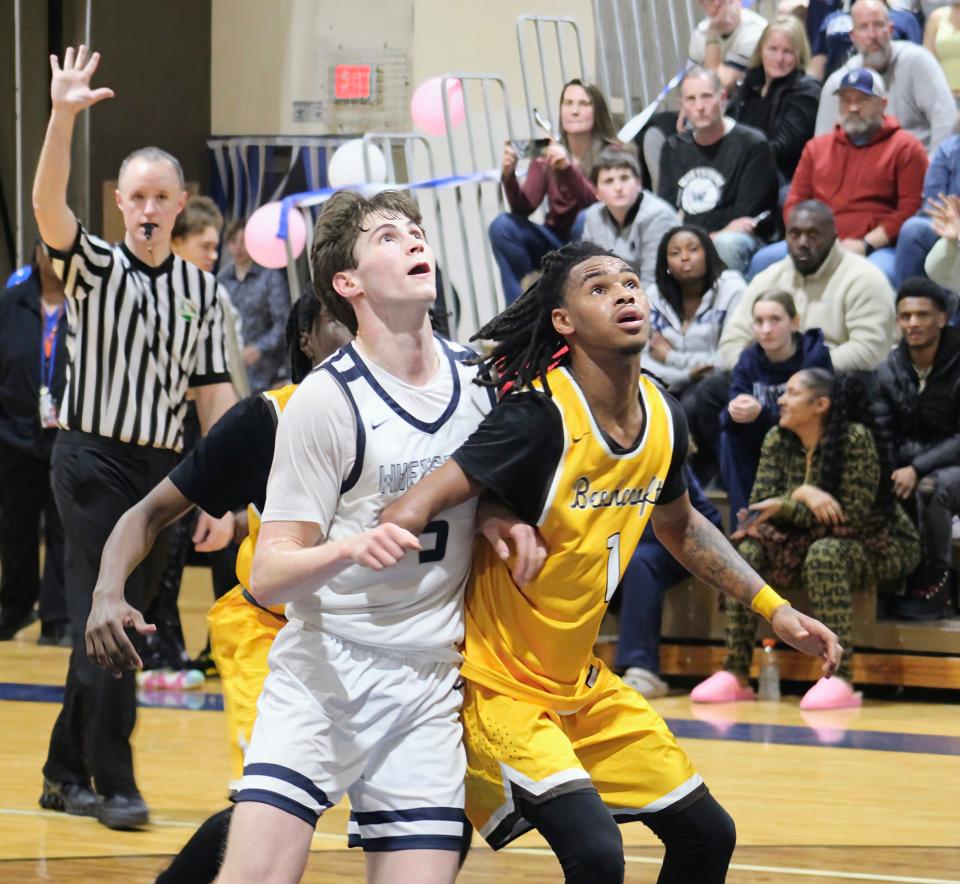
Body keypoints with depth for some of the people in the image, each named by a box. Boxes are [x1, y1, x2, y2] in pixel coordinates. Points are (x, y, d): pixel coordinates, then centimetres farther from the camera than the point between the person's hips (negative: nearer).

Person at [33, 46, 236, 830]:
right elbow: (49, 206, -19)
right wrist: (63, 117, -34)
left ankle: (68, 771, 19)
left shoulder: (201, 290, 11)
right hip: (94, 461, -4)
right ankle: (114, 784, -9)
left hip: (161, 469, 4)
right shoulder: (94, 268, -1)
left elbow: (213, 391, 12)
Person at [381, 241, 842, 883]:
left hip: (580, 683, 8)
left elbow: (680, 526, 20)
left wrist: (774, 608, 17)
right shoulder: (541, 418, -24)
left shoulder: (663, 417, 0)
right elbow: (408, 515, -28)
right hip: (496, 682, -8)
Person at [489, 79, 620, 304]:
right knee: (502, 226, -20)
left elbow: (598, 203, -24)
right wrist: (509, 176, -31)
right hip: (556, 241, 3)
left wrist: (568, 169, -39)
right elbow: (524, 208, -11)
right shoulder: (547, 154, -1)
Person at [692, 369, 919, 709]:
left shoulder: (855, 438, -21)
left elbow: (852, 516, -24)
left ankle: (841, 681, -41)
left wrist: (782, 507, -26)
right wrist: (800, 495, -27)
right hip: (813, 538, 6)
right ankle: (735, 674, -19)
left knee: (825, 554, -37)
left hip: (879, 544, -6)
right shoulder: (777, 440, -3)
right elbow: (760, 503, -7)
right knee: (747, 549, -17)